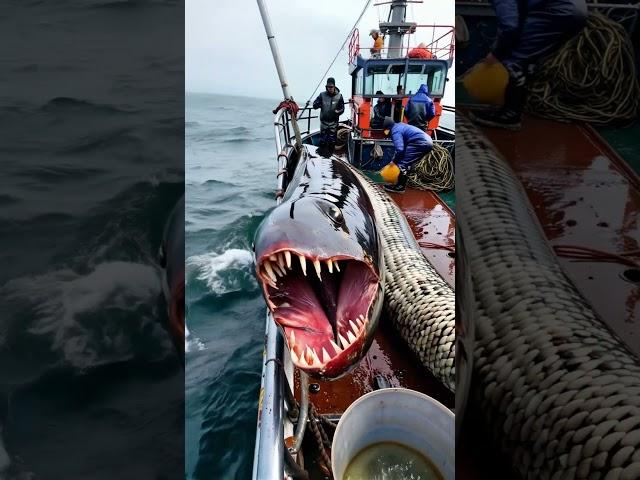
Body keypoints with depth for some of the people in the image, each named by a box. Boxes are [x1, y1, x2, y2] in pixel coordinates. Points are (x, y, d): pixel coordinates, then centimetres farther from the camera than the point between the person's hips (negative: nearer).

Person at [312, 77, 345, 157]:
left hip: (333, 121, 0)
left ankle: (330, 151, 20)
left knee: (332, 137, 5)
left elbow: (342, 108, -1)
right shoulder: (322, 95, -4)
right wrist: (319, 104, -24)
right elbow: (315, 106, -2)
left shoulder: (339, 96, -5)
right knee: (323, 136, 5)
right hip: (324, 120, 1)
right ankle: (323, 151, 21)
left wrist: (337, 112, -22)